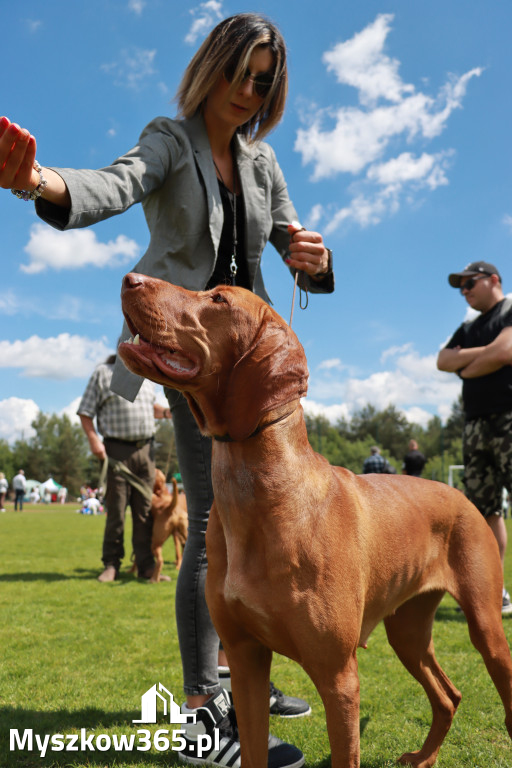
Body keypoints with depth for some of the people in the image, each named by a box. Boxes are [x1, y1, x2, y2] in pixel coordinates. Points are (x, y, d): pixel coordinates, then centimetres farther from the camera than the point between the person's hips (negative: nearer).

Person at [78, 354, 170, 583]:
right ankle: (111, 565, 10)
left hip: (145, 449, 5)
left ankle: (146, 565, 9)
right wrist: (94, 440, -12)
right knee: (116, 510, -2)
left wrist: (166, 412, 10)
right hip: (117, 450, -4)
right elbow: (85, 412, 0)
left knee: (145, 509, 4)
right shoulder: (102, 373, 2)